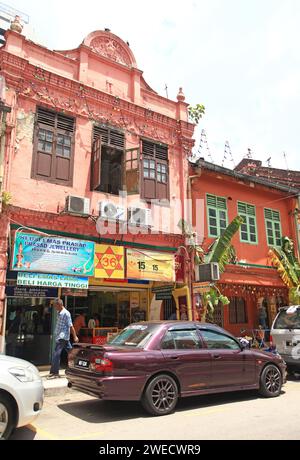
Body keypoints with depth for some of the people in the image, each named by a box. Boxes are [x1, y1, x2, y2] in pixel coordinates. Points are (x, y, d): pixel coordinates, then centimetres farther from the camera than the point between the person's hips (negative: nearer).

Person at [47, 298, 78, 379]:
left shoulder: (66, 313, -16)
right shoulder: (59, 313, 11)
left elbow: (71, 326, -16)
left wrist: (75, 337, -14)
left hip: (62, 337, -9)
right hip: (59, 336, 9)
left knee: (56, 354, -7)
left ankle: (54, 373, -1)